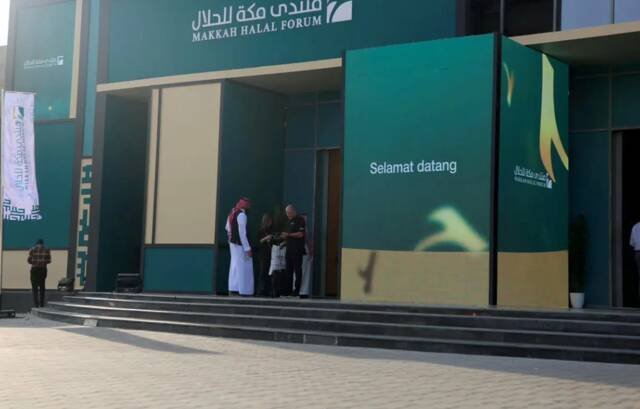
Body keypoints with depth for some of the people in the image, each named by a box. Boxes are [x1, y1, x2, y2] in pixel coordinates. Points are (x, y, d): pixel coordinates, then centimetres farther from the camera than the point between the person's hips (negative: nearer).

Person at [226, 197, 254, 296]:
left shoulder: (232, 213, 8)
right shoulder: (242, 215, -17)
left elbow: (227, 228, 18)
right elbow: (242, 233, -20)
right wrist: (247, 248, -19)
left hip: (232, 242, 9)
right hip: (240, 244, -9)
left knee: (235, 264, 13)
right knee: (243, 266, -3)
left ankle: (233, 288, 15)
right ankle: (244, 290, 0)